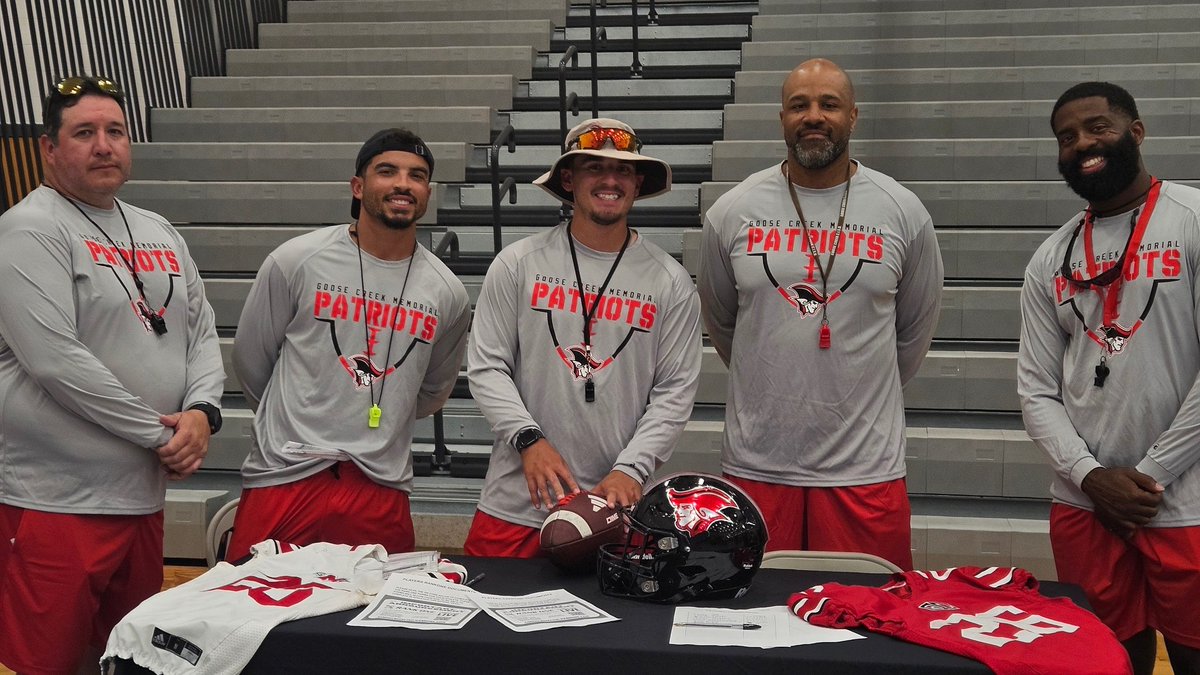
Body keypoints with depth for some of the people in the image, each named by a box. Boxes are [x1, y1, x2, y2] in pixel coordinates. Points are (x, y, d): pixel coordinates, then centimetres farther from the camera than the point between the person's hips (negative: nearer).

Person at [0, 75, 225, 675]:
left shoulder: (160, 234, 14)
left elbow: (202, 331, 13)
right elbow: (55, 360, -19)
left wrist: (201, 412, -6)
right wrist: (159, 432, -14)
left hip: (143, 493, 7)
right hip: (56, 499, -7)